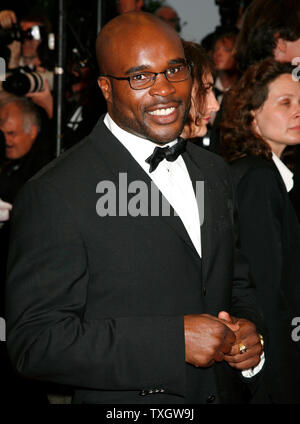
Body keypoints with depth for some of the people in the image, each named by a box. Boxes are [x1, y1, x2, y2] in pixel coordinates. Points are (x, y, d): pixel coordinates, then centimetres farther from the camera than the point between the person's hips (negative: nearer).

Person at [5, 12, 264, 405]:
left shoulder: (213, 170, 4)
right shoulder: (55, 194, -18)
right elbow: (34, 342, -22)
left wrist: (248, 331, -8)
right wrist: (173, 340, -27)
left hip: (227, 393, 6)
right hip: (123, 405, -6)